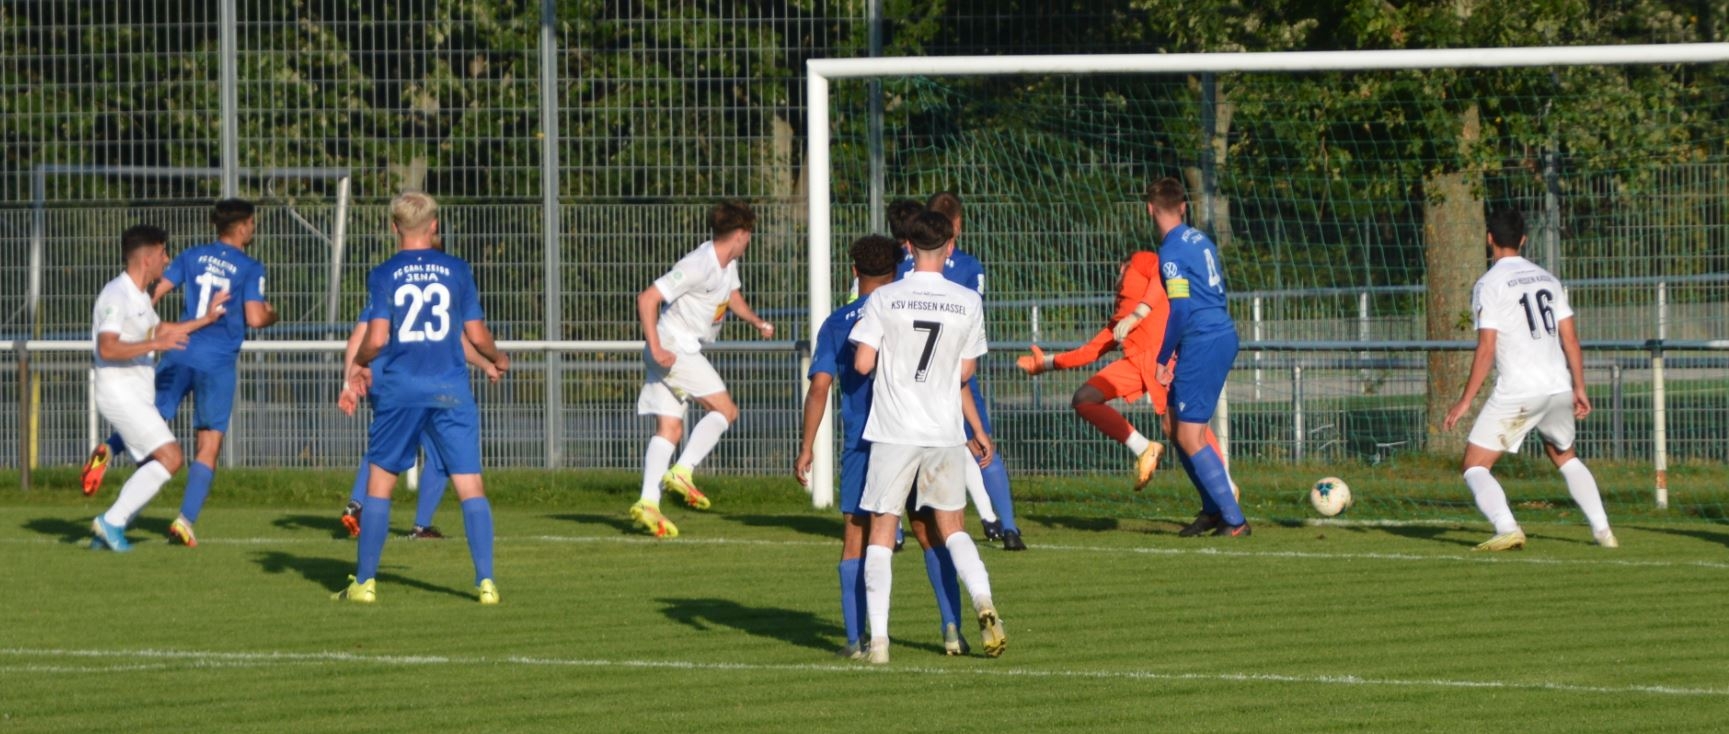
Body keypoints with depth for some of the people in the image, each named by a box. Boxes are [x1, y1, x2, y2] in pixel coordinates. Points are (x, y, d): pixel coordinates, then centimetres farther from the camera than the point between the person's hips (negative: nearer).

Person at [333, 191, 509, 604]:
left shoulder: (383, 276, -1)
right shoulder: (456, 270, 4)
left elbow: (377, 338, -9)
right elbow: (477, 334, 4)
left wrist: (357, 365, 12)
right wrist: (498, 360, 25)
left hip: (399, 391, 0)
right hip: (450, 391, 0)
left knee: (379, 484, 10)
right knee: (470, 487, 1)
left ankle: (364, 582, 11)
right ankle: (485, 582, -7)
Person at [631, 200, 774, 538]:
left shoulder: (727, 263, 11)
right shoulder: (698, 266, -20)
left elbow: (732, 295, 34)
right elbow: (647, 298, -23)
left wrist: (758, 322, 17)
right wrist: (656, 348, -26)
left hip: (688, 349, 9)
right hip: (673, 348, -9)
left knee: (669, 430, 1)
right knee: (725, 410, -10)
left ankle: (648, 503, -6)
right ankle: (682, 472, -15)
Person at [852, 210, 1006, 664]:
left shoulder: (885, 299, -7)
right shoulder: (968, 303, -1)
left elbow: (862, 363, -9)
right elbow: (966, 372, 6)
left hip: (893, 431, -2)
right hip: (946, 431, 2)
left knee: (882, 530, 5)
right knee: (951, 527, 14)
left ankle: (878, 637, -2)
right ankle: (983, 601, -10)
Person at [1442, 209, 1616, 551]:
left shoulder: (1489, 285, -5)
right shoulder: (1547, 279, 14)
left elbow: (1486, 349, -11)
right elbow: (1570, 338, 12)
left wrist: (1465, 401, -7)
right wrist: (1579, 388, 18)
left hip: (1517, 394, -6)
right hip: (1559, 388, 6)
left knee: (1475, 465, -1)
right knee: (1565, 456, 29)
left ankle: (1507, 529, -24)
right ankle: (1602, 529, 20)